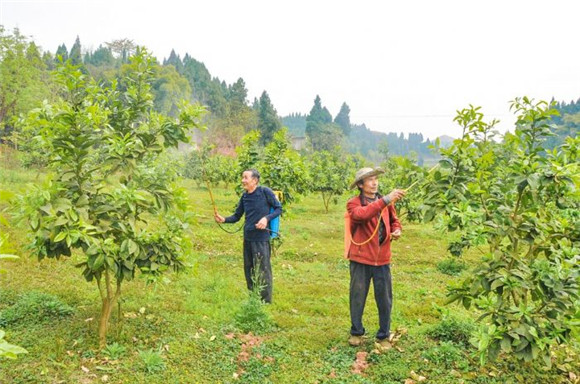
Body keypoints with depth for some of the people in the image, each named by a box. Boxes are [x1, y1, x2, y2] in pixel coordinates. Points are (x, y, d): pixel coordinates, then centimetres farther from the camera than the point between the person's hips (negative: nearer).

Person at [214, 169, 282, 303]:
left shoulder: (265, 192, -10)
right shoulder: (244, 196, 7)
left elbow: (279, 208, -4)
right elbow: (237, 216, 11)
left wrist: (266, 218, -19)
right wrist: (224, 219, -8)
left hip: (261, 238, -6)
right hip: (247, 238, 6)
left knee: (262, 270, 0)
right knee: (249, 269, 14)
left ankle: (266, 301, 15)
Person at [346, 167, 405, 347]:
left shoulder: (386, 202, 7)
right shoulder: (353, 203, -7)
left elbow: (394, 220, 23)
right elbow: (362, 214, -30)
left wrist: (396, 230, 0)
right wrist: (385, 200, -35)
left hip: (382, 259, 3)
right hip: (361, 259, -3)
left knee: (385, 299, 7)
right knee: (357, 297, 10)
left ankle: (383, 336, 25)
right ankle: (356, 332, 30)